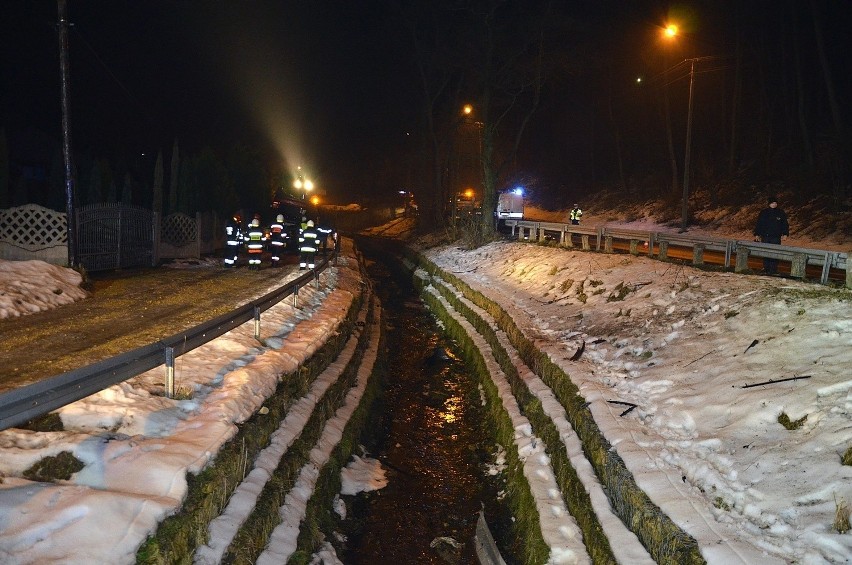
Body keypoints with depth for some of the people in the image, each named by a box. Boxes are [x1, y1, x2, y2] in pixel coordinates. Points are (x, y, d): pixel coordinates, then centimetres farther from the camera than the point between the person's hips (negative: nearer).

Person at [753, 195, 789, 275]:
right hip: (765, 237, 1)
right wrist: (757, 234, 5)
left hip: (776, 237, -1)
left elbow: (785, 224, 10)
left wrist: (785, 234, 1)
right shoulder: (763, 212, 7)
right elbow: (758, 224, 10)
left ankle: (773, 270, -3)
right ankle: (766, 269, 9)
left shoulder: (781, 213, 7)